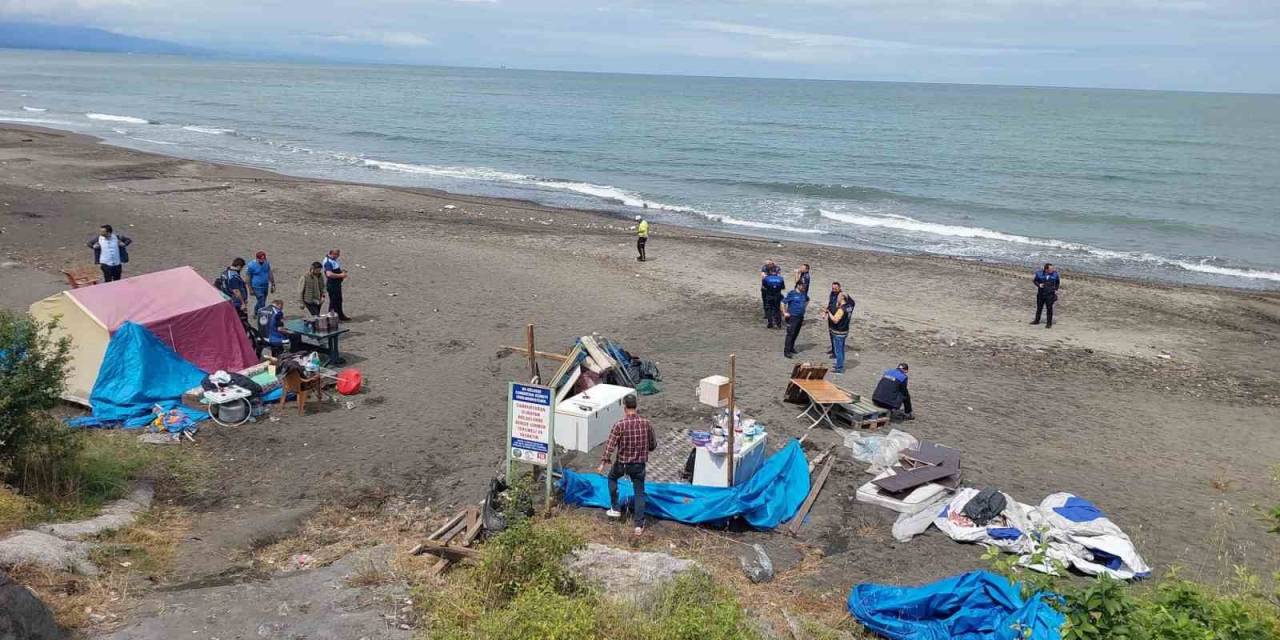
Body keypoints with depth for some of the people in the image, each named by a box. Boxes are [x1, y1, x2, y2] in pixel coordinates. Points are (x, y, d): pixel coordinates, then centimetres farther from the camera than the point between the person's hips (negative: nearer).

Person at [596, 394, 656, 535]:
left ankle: (615, 509, 31)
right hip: (639, 464, 1)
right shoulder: (646, 423, -7)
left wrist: (603, 462, -16)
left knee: (612, 478, 29)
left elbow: (610, 445, -19)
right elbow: (653, 445, 3)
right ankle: (639, 525, 7)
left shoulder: (619, 425, -17)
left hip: (622, 462, -1)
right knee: (639, 492, 10)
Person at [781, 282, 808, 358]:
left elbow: (807, 300, 32)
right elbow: (783, 302, -12)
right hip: (792, 317, -7)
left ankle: (791, 348, 27)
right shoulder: (792, 293, -11)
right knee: (790, 334, -9)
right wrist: (784, 313, -15)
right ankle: (787, 351, -7)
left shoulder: (803, 294, 9)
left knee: (796, 333, 13)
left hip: (800, 317, 7)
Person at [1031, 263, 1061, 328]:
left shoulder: (1055, 274, -5)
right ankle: (1037, 320, 32)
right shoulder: (1039, 273, -8)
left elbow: (1058, 282, 11)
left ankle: (1049, 323, 6)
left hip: (1050, 294, -1)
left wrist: (1056, 289, 1)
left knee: (1049, 309, -3)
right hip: (1041, 293, 1)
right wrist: (1038, 285, -14)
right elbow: (1035, 280, 5)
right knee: (1039, 307, 15)